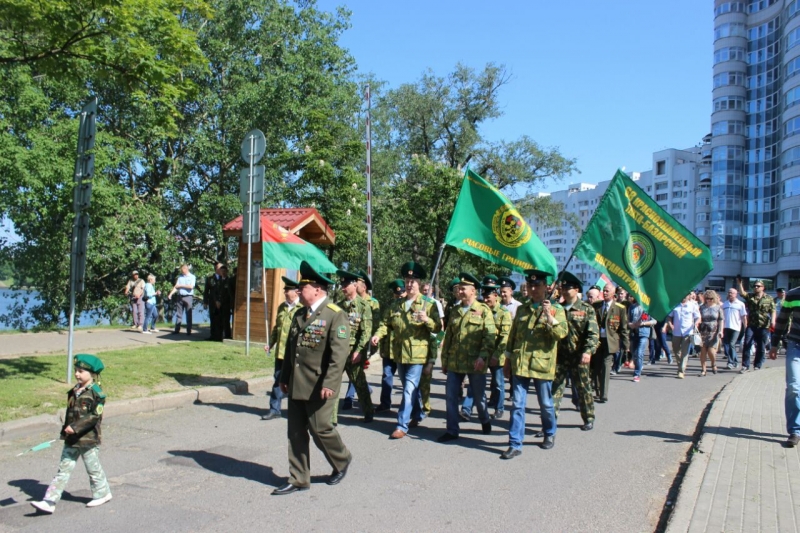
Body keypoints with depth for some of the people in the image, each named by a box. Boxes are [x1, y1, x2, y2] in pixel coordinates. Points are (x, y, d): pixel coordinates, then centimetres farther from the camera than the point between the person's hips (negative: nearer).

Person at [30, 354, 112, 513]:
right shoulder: (75, 391, 7)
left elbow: (95, 416, -22)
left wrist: (75, 427, -25)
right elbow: (70, 413, 16)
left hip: (88, 439, -7)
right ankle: (50, 501, 7)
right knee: (64, 469, 6)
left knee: (93, 469, 9)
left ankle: (102, 493, 29)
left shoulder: (96, 393, -16)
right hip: (71, 440, 7)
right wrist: (65, 430, 14)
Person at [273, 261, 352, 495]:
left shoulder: (336, 315, -12)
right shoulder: (300, 314, 13)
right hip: (296, 385, 8)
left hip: (318, 387, -7)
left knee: (320, 429, 1)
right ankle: (298, 479, 20)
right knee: (295, 432, 9)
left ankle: (342, 460, 28)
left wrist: (329, 384, -23)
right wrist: (284, 378, 17)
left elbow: (340, 353, -18)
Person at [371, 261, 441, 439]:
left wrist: (427, 320, -26)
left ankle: (402, 425, -5)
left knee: (409, 390, -9)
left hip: (417, 354, -5)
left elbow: (437, 328, -6)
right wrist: (378, 335, -9)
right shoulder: (396, 305, 10)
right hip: (399, 353, 5)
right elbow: (386, 323, 10)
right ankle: (417, 416, 35)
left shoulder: (428, 305, -3)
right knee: (411, 388, 18)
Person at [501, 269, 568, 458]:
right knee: (517, 404, 0)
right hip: (519, 364, 3)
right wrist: (508, 361, 12)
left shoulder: (556, 309, 0)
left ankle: (549, 434, 36)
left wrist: (549, 316, -26)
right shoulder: (521, 309, 11)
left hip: (542, 364, -3)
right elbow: (512, 336, 15)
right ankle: (515, 444, 4)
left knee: (546, 404, 11)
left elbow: (562, 333, -13)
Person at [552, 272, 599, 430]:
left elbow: (593, 333, -11)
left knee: (584, 388, 11)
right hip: (559, 356, 3)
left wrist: (588, 351, -23)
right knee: (555, 388, -3)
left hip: (579, 357, -2)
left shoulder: (587, 309, -2)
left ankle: (589, 418, 28)